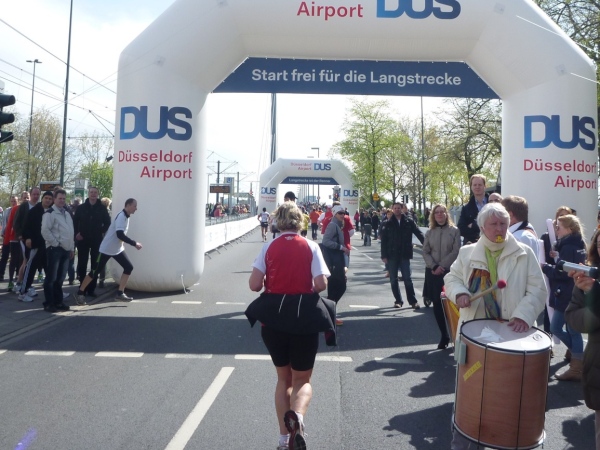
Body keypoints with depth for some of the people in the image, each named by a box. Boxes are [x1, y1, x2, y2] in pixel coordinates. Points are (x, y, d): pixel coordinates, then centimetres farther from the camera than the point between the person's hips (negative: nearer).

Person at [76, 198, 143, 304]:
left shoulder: (126, 216, 7)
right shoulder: (122, 216, -22)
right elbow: (120, 234, -32)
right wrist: (134, 244, -29)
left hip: (117, 249, 9)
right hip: (107, 249, -9)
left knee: (129, 267, 1)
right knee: (95, 271, 0)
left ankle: (120, 293, 5)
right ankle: (80, 293, 15)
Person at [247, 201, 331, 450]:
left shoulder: (269, 247, -3)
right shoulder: (310, 247, -5)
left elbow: (254, 284, -9)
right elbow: (321, 284, -13)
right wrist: (306, 290, 7)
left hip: (273, 320, 2)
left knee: (283, 378, 21)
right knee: (302, 379, 15)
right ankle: (297, 416, -16)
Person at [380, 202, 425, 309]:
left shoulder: (409, 221, 1)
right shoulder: (389, 223, 3)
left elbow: (419, 233, -3)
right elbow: (384, 240, 1)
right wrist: (384, 255, -4)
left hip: (404, 255, -1)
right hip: (392, 255, 2)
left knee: (408, 279, 1)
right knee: (393, 280, 7)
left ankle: (413, 301, 10)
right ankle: (398, 301, 18)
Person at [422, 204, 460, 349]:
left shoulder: (454, 231, 1)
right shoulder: (430, 232, 10)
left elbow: (456, 252, -6)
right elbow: (425, 252, 5)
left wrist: (442, 266, -13)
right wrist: (434, 266, -10)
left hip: (449, 271, -3)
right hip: (432, 272, 3)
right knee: (437, 304, 4)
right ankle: (444, 336, 15)